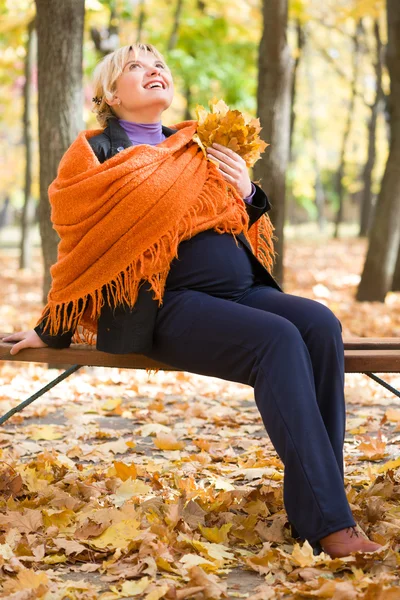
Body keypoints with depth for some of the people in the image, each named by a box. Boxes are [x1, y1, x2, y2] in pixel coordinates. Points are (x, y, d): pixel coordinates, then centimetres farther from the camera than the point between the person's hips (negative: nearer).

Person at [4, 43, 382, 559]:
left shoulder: (199, 149, 22)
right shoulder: (97, 154, 6)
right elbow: (80, 252, 9)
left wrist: (246, 194, 7)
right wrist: (53, 333, 11)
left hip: (243, 290, 6)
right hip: (168, 305, -6)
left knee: (320, 325, -25)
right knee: (278, 339, -32)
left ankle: (310, 505, -26)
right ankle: (328, 523, -36)